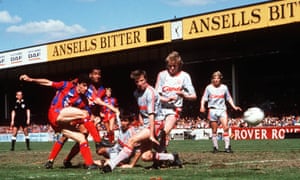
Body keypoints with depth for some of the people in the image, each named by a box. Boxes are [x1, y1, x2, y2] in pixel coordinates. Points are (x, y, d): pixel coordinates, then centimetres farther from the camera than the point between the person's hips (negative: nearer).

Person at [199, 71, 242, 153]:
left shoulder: (224, 87, 8)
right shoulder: (209, 87, 4)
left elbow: (229, 98, 17)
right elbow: (204, 98, 3)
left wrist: (234, 107, 7)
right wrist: (202, 106, -14)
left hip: (222, 109, 1)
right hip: (212, 110, 0)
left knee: (226, 127, -15)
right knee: (214, 130, 2)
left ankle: (227, 147, -13)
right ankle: (215, 147, 13)